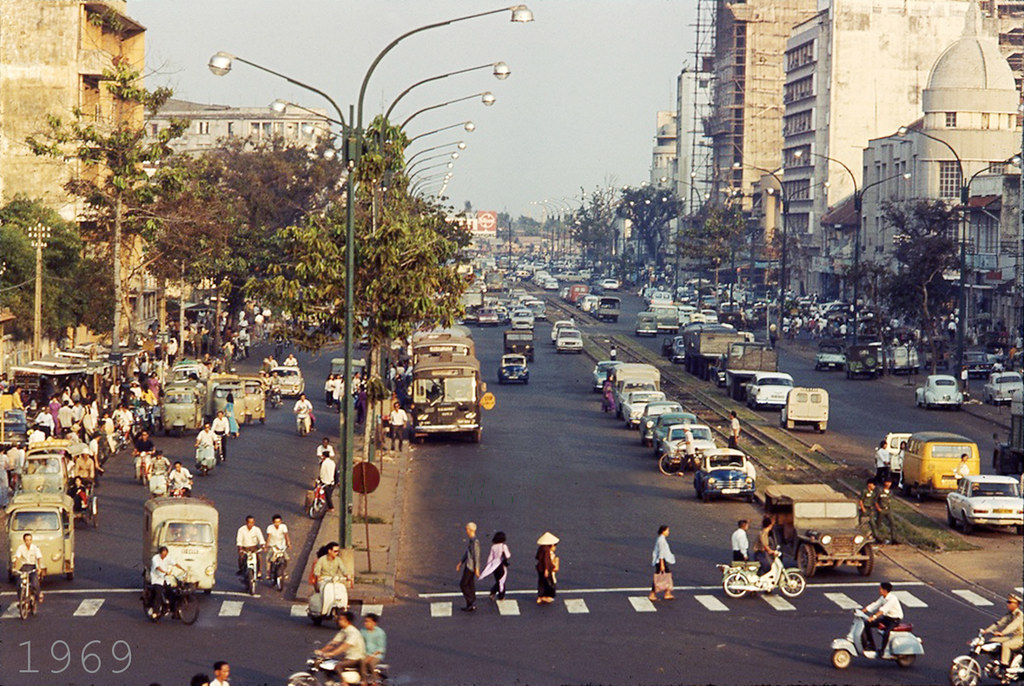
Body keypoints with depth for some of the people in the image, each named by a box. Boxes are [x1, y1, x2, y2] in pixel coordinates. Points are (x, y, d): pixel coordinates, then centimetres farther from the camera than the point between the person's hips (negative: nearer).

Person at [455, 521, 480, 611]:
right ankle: (471, 606, 20)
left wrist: (477, 569, -19)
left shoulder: (475, 542, -23)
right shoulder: (469, 539, 7)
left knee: (463, 584, -2)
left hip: (471, 566, -10)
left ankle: (472, 602, 5)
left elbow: (477, 556, -21)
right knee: (470, 585, 14)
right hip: (468, 564, 10)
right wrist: (460, 563, 20)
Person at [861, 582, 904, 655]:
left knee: (886, 632, -37)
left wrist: (874, 617, -46)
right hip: (886, 617, 9)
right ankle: (872, 646, 6)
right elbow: (874, 605, 3)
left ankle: (882, 651, -24)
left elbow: (884, 609, -35)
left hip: (895, 619, -9)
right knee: (867, 625, -1)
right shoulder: (882, 598, 5)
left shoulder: (892, 598, -23)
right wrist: (861, 611, -7)